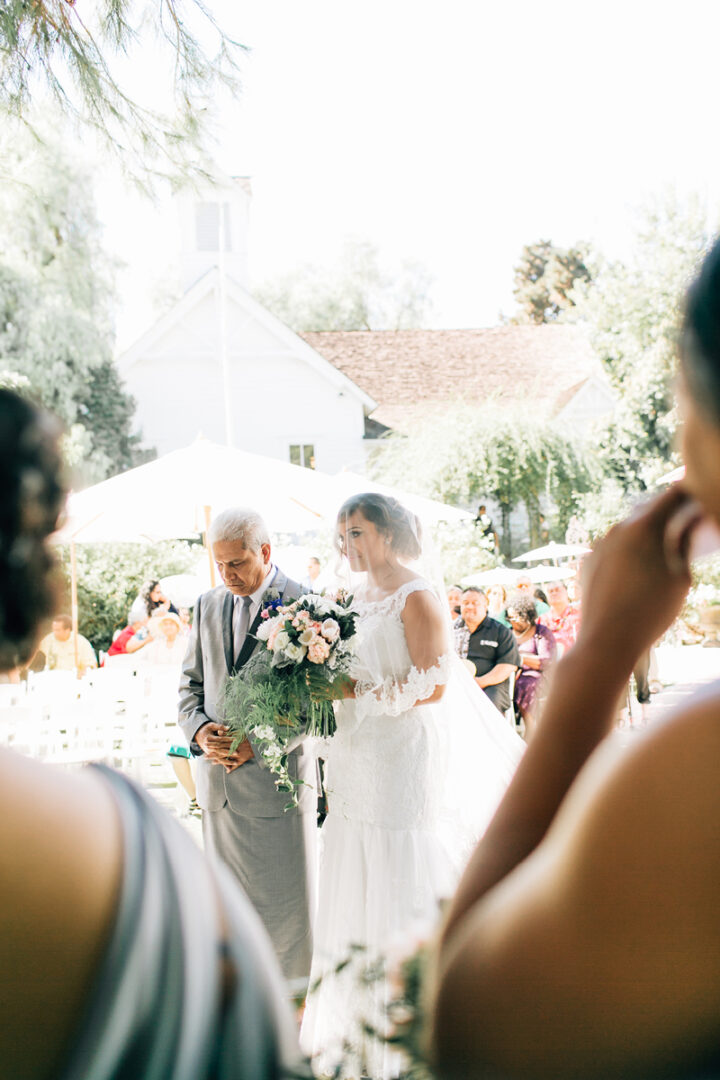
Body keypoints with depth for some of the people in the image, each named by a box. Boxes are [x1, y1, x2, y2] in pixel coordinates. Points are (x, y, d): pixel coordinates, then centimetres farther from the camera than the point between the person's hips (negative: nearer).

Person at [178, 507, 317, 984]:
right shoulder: (208, 605, 11)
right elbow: (192, 682, 16)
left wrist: (259, 743, -17)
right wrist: (200, 729, -5)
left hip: (278, 773, -5)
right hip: (220, 777, 5)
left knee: (286, 899, 3)